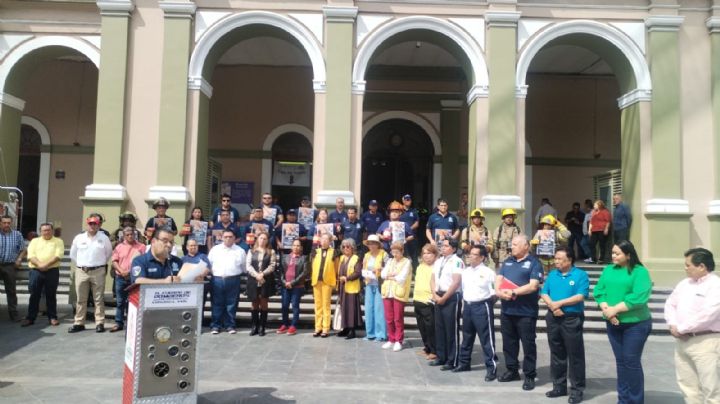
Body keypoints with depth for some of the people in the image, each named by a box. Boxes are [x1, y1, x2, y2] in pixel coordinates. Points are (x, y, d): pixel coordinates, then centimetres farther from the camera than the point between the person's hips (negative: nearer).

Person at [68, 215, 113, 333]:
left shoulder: (104, 238, 1)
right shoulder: (79, 238, 6)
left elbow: (109, 253, 11)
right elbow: (73, 254, 17)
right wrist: (79, 265, 13)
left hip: (98, 271, -2)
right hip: (81, 271, 2)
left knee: (99, 299, 1)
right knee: (81, 299, 8)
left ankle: (100, 323, 4)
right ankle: (79, 323, 15)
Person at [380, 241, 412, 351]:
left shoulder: (406, 262, -2)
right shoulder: (390, 261, 16)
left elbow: (402, 277, -13)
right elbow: (383, 274, 5)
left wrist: (390, 276, -1)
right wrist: (392, 275, -11)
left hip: (399, 293, -5)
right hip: (387, 292, 5)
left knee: (398, 319, 0)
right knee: (389, 318, 9)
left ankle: (398, 341, 10)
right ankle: (391, 339, 20)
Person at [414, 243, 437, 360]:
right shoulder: (420, 267, 16)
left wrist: (434, 296, -21)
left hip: (429, 302, -8)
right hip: (418, 300, 8)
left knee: (431, 327, -3)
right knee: (422, 327, 15)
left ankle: (434, 351, 7)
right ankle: (427, 347, 29)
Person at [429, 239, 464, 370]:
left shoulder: (457, 261, -11)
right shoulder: (438, 261, 14)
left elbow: (456, 282, -17)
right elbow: (433, 279, 13)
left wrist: (444, 298, -13)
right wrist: (435, 295, -3)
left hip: (451, 298, -8)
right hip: (439, 298, 8)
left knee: (451, 330, -1)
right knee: (439, 329, 13)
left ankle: (452, 361, 7)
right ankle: (441, 357, 23)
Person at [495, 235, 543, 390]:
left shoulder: (534, 263, -6)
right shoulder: (507, 261, 13)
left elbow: (533, 286, -16)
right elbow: (499, 279, 8)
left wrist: (513, 292, -19)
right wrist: (499, 291, -13)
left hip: (526, 312, -6)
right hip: (506, 310, 6)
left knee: (528, 344, 2)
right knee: (508, 342, 14)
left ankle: (530, 376, 11)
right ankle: (512, 371, 27)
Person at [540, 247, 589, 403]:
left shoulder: (580, 275, -5)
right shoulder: (552, 274, 10)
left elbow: (580, 296, -15)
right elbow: (543, 293, 5)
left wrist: (559, 303, -15)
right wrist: (552, 305, -13)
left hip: (572, 319, -5)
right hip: (553, 318, 5)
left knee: (575, 355, 1)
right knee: (556, 354, 12)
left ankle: (577, 390, 11)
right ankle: (559, 386, 23)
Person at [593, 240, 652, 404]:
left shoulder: (640, 271, -10)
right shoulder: (608, 270, 7)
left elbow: (639, 297, -21)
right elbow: (598, 292, 2)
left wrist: (615, 309, -20)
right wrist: (606, 309, -15)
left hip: (635, 323, -5)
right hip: (613, 323, 5)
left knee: (631, 361, 1)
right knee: (620, 361, 13)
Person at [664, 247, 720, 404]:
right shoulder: (685, 283, 14)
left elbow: (707, 314, -22)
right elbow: (670, 303, 15)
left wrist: (680, 328, -15)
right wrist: (673, 325, -3)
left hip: (705, 342, -8)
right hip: (682, 341, 8)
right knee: (687, 384, 15)